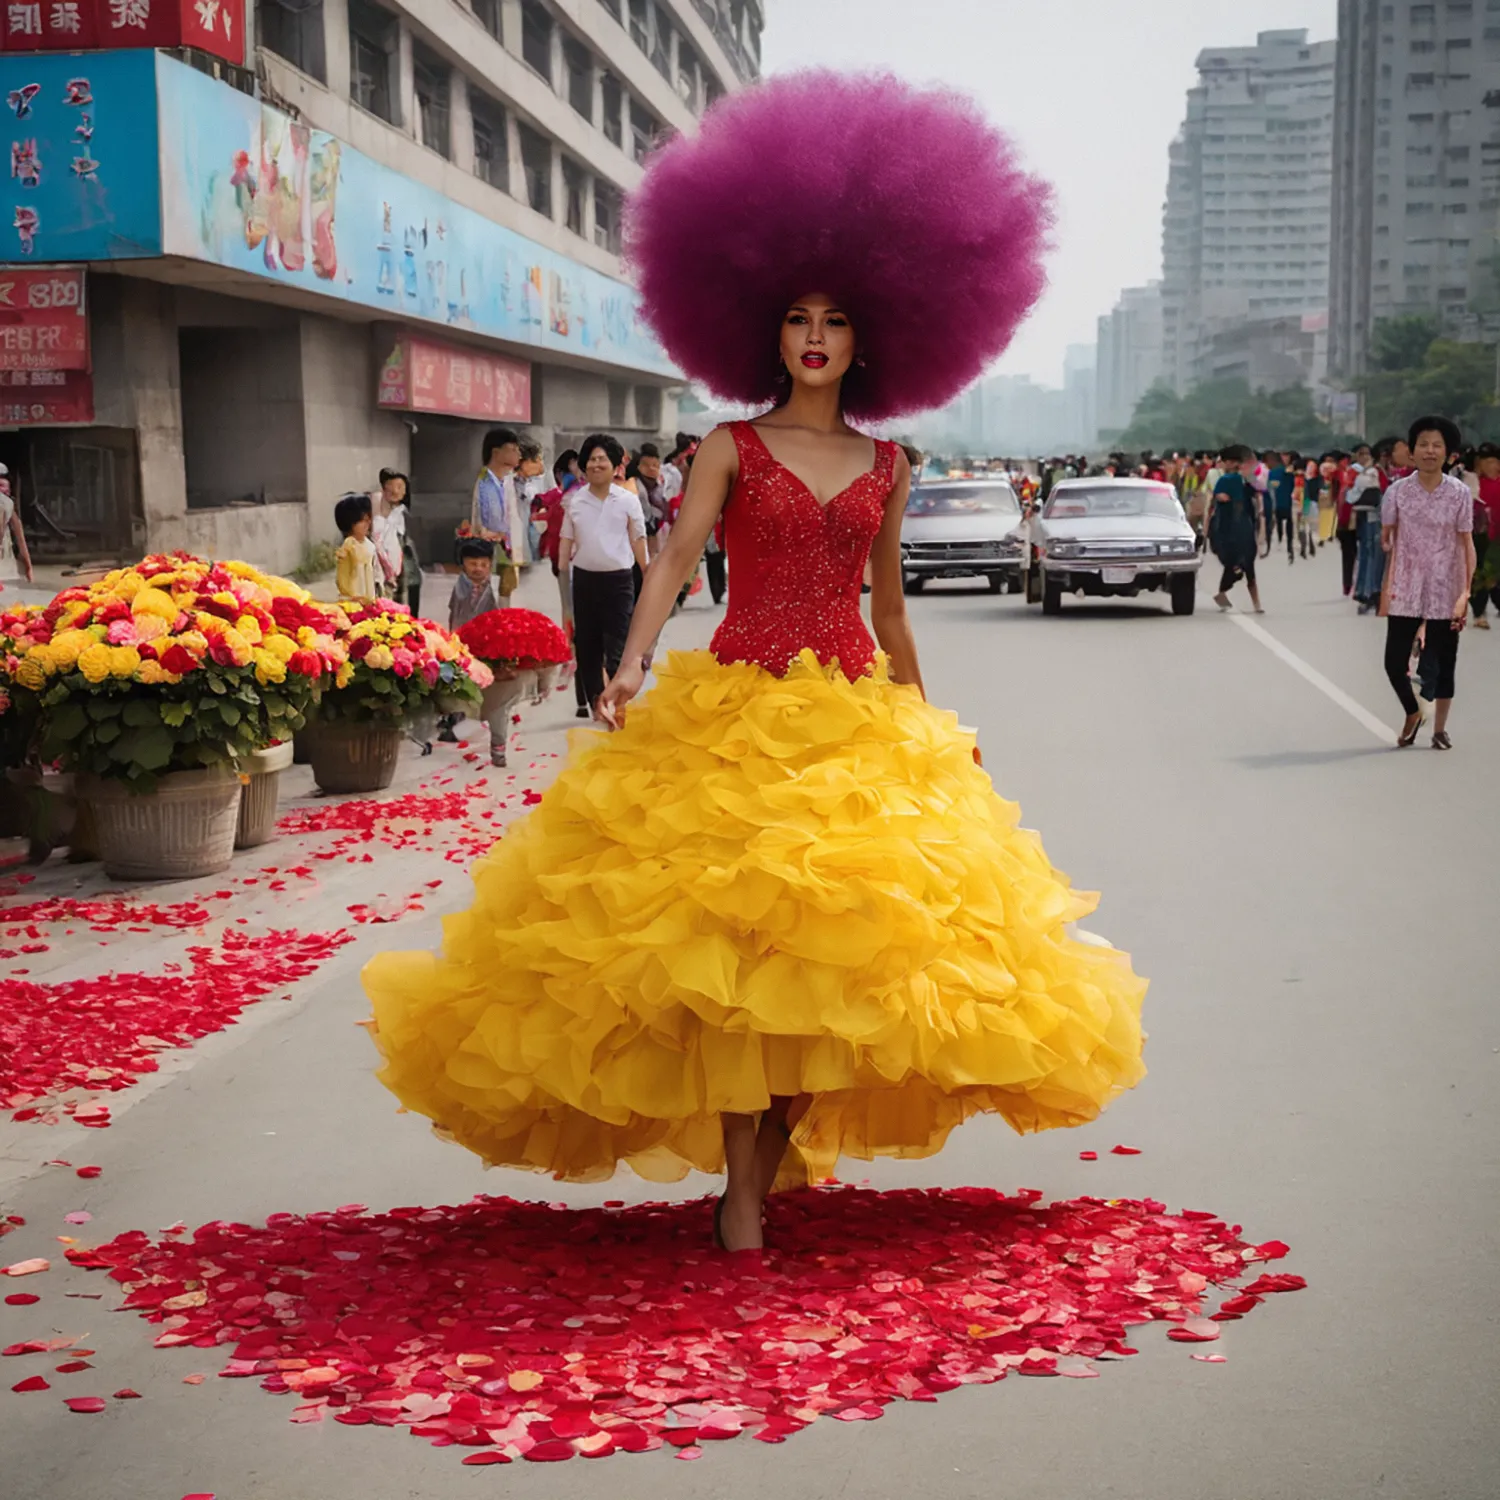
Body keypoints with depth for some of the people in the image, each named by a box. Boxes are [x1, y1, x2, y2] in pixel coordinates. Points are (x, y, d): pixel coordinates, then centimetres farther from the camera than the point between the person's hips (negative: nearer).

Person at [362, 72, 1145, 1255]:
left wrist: (925, 722, 19)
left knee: (832, 943, -1)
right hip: (735, 709, -3)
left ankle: (771, 1155, 11)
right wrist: (633, 662, -24)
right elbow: (677, 556, -9)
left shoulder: (885, 466, 12)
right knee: (737, 938, -11)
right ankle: (740, 1190, -6)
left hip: (857, 719, 3)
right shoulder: (733, 448, 4)